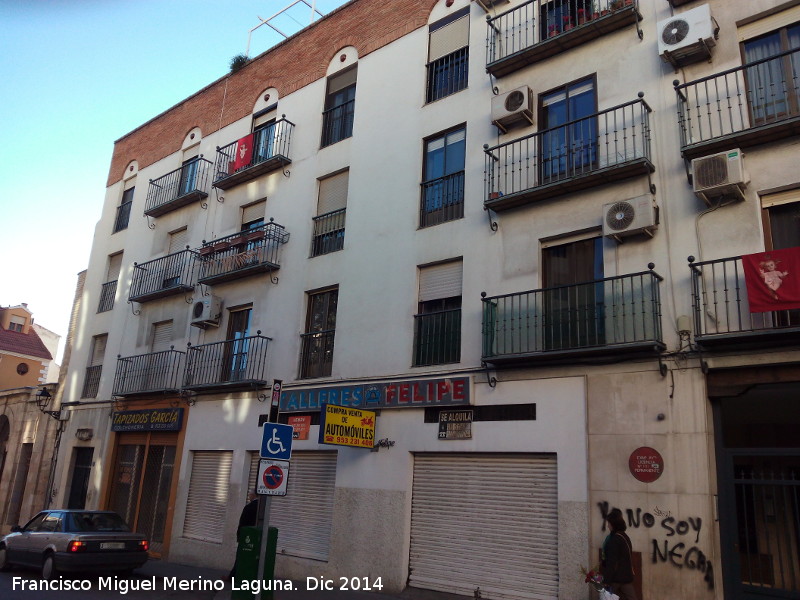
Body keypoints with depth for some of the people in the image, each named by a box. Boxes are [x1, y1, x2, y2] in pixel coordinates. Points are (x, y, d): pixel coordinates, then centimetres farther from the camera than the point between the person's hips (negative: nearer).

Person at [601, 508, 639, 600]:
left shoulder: (615, 538, -16)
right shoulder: (624, 536, 11)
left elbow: (612, 561, -17)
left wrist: (607, 580, -14)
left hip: (617, 577, -8)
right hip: (627, 575, 8)